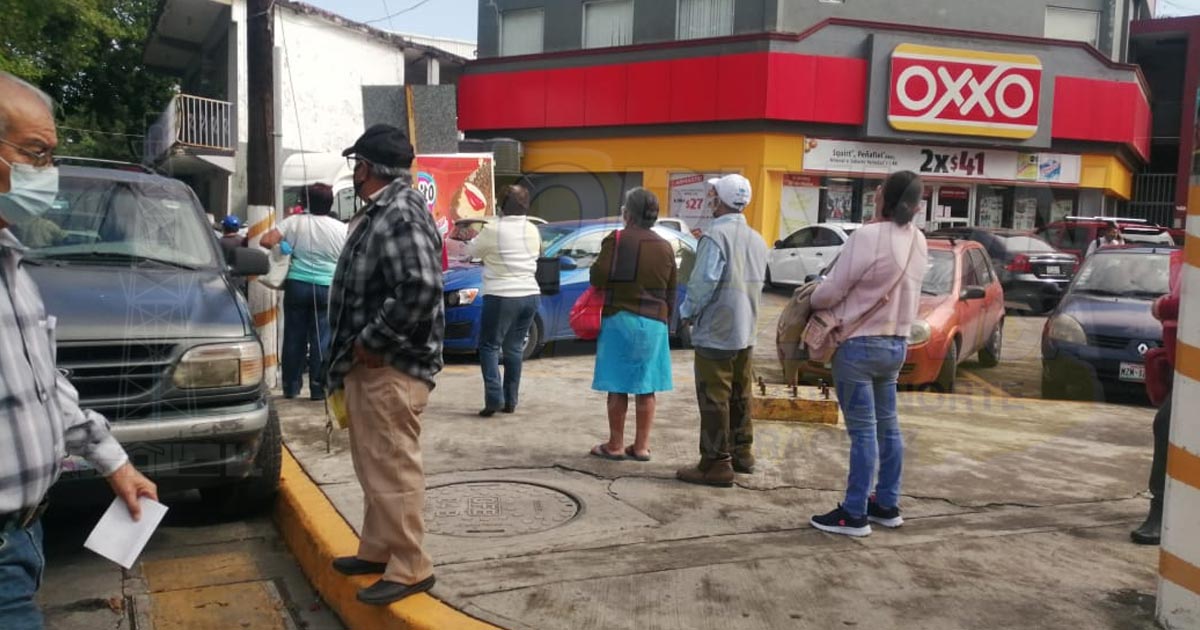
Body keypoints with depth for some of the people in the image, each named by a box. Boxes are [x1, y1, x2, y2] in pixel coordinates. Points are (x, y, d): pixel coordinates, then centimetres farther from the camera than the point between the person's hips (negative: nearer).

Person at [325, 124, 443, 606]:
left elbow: (422, 287, -30)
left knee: (393, 467, -3)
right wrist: (361, 348, 14)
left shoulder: (402, 213, -18)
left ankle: (409, 569, 8)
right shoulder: (381, 211, 15)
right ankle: (377, 550, 32)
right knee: (374, 466, 19)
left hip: (390, 367, -11)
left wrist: (373, 341, -22)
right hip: (371, 364, 11)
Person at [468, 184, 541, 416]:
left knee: (489, 346, 4)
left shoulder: (493, 229, -9)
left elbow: (472, 251, 4)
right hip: (530, 295, 5)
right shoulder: (533, 230, 7)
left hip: (501, 296, -5)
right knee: (514, 348, 12)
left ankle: (494, 397, -9)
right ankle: (510, 401, 13)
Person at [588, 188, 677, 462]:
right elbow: (671, 292, 12)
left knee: (618, 387, 3)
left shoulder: (616, 241, -8)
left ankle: (615, 445, 10)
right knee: (646, 389, 8)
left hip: (619, 319, -4)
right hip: (654, 323, 4)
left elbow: (598, 278, -15)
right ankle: (641, 446, 15)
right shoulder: (665, 247, 8)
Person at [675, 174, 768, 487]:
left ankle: (716, 464, 1)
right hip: (745, 332, 9)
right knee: (740, 397, 18)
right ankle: (741, 454, 28)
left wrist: (687, 311, -7)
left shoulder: (716, 234, -16)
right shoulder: (757, 240, 10)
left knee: (714, 400, -3)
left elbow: (704, 281, -22)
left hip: (715, 332, -8)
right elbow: (758, 283, 14)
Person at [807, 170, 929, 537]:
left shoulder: (868, 236, -19)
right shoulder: (918, 241, 4)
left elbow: (832, 290, -14)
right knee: (887, 426, 16)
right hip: (897, 343, 7)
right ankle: (887, 505, 26)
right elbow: (908, 293, 11)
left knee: (863, 431, -3)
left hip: (860, 345, -7)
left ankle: (854, 514, 5)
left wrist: (811, 301, 6)